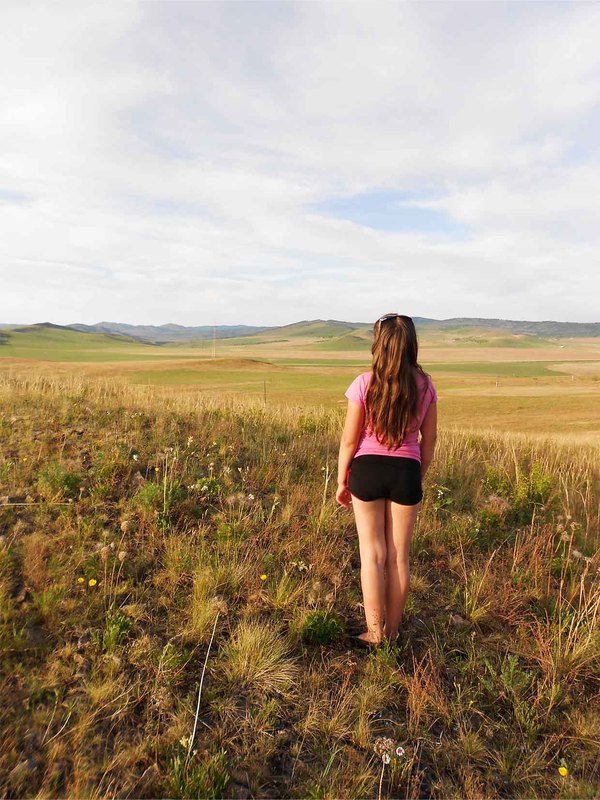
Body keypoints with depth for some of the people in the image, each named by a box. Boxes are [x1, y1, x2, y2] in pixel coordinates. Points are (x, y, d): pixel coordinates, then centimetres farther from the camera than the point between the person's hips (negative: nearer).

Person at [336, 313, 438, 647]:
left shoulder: (364, 384, -12)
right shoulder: (425, 385, -3)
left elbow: (349, 440, -8)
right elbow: (429, 439, 5)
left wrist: (342, 481, 4)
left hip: (368, 470, -2)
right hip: (406, 471, 2)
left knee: (373, 554, 11)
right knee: (399, 556, 14)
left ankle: (375, 634, 20)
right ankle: (392, 631, 28)